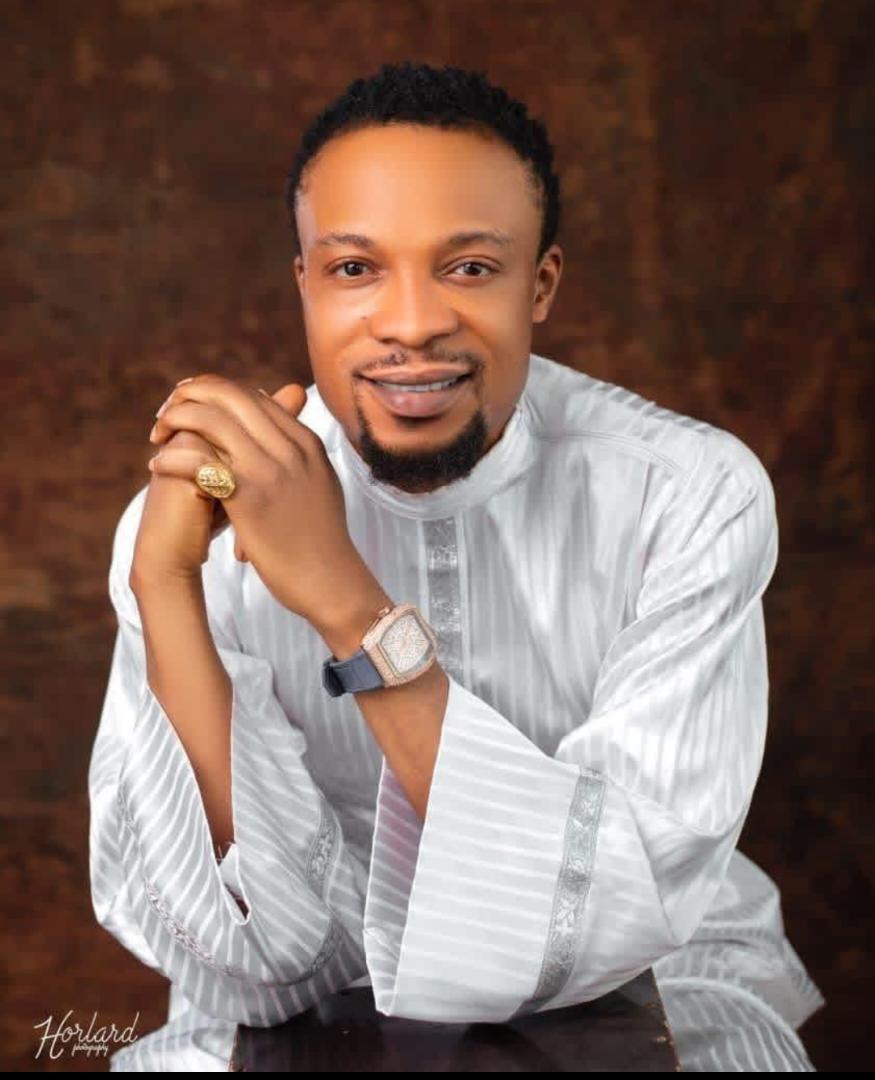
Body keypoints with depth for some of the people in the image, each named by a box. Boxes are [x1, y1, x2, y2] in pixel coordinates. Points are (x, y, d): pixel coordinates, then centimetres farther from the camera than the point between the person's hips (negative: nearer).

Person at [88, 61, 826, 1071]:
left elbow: (623, 909, -23)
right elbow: (247, 954, -17)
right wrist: (165, 583, -27)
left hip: (643, 992, 0)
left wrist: (347, 603, -30)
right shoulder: (200, 511, -12)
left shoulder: (693, 495, -15)